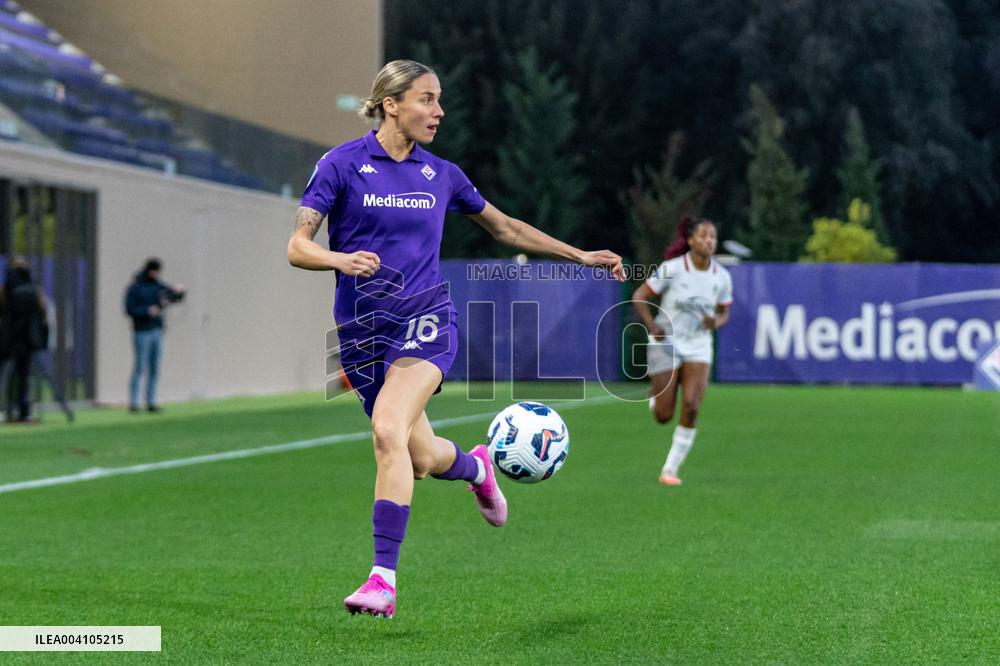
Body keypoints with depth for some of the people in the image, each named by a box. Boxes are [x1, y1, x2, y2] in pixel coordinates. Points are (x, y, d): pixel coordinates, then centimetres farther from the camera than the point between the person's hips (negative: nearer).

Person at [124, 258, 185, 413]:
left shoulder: (158, 285, 11)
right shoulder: (135, 288, -5)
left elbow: (175, 297, 8)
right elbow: (129, 310, -10)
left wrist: (179, 291, -15)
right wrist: (147, 311, -21)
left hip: (157, 331, 6)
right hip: (142, 332, -6)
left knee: (154, 369, 4)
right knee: (140, 367, -7)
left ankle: (151, 402, 7)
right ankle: (133, 402, -5)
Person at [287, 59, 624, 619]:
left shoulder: (442, 175, 8)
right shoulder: (342, 164, -2)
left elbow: (505, 227, 22)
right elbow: (298, 246, -6)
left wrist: (579, 255, 21)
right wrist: (340, 259, -28)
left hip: (425, 319, 0)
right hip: (363, 329, 0)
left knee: (388, 430, -26)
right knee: (421, 459, 4)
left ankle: (384, 579, -26)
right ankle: (475, 466, 43)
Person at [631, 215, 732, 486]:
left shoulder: (722, 277, -3)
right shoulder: (672, 268, -14)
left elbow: (724, 313, 11)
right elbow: (638, 296, -8)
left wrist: (716, 322, -13)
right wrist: (652, 326, -22)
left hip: (698, 347, 2)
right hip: (666, 344, -2)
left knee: (691, 406, -18)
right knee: (663, 416, -1)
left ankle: (670, 469, -4)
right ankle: (653, 394, 39)